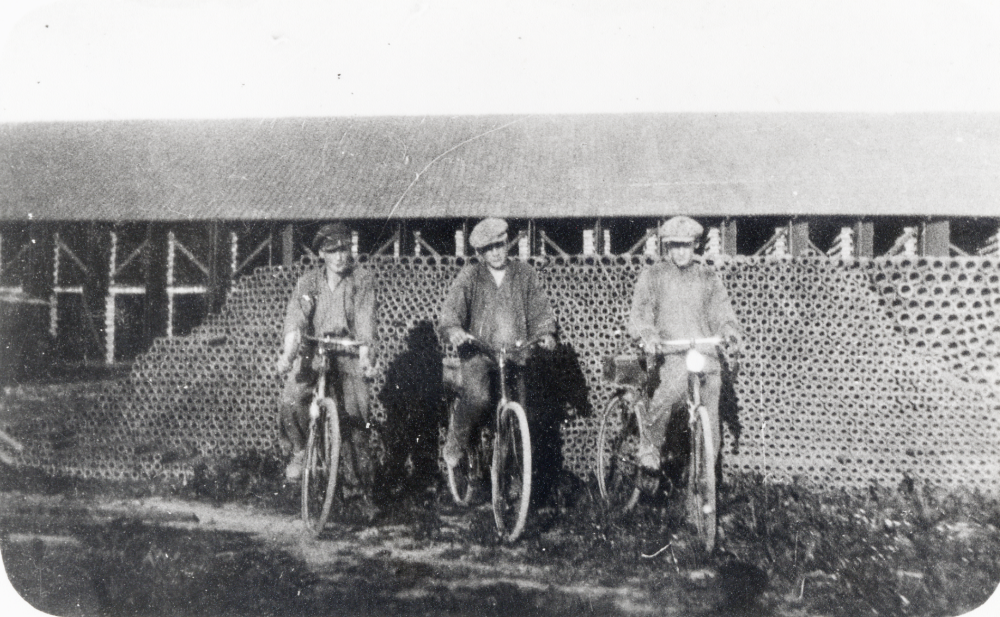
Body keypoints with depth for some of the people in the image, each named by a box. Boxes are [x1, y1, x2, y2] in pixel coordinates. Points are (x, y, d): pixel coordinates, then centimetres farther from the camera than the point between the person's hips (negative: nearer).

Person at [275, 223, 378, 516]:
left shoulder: (362, 282, 1)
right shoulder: (306, 283, 5)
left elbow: (365, 321, -12)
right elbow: (294, 320, -9)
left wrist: (364, 356, -29)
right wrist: (287, 354, -26)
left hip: (347, 357, -1)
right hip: (311, 355, 1)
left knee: (355, 420, -6)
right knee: (291, 400, -24)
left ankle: (360, 487, 10)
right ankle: (300, 450, 6)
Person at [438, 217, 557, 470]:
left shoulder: (524, 273, 11)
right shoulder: (470, 275, 6)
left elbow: (540, 307, 8)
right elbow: (452, 307, -5)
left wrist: (546, 332, -11)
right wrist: (453, 330, -26)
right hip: (477, 350, -2)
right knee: (479, 398, -24)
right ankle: (455, 443, 2)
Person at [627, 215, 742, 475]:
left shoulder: (709, 277, 17)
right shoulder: (652, 275, 11)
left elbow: (722, 312, 13)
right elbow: (639, 312, 3)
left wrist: (731, 333, -9)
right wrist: (648, 335, -17)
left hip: (705, 349, 2)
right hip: (670, 351, -2)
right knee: (675, 383, -33)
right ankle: (649, 446, -14)